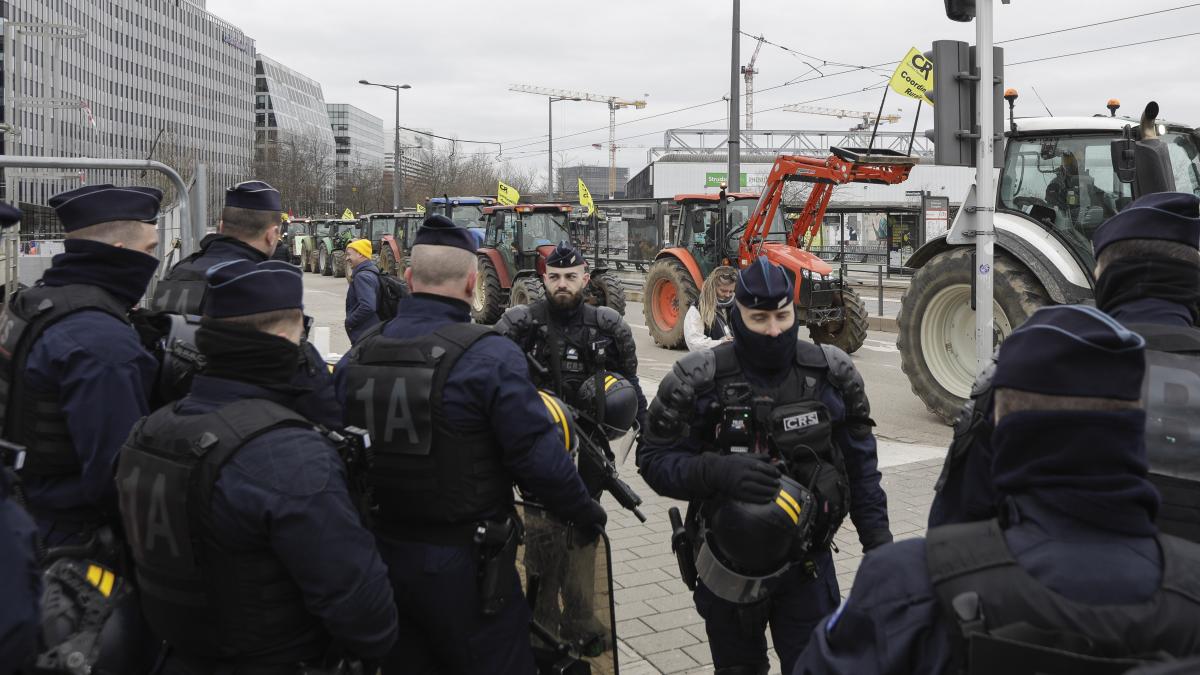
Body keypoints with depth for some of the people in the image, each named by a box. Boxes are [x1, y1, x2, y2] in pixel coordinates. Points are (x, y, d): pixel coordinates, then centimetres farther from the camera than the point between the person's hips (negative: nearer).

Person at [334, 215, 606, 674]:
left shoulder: (356, 358, -1)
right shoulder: (489, 356, -19)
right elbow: (538, 455, -19)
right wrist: (584, 511, -2)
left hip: (382, 555, 6)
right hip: (464, 565, -5)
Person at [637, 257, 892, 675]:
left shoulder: (831, 374, -5)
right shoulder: (700, 381, -13)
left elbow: (860, 463, 5)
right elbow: (654, 459, -11)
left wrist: (878, 540, 5)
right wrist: (718, 471, -28)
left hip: (807, 563, 1)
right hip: (728, 565, 0)